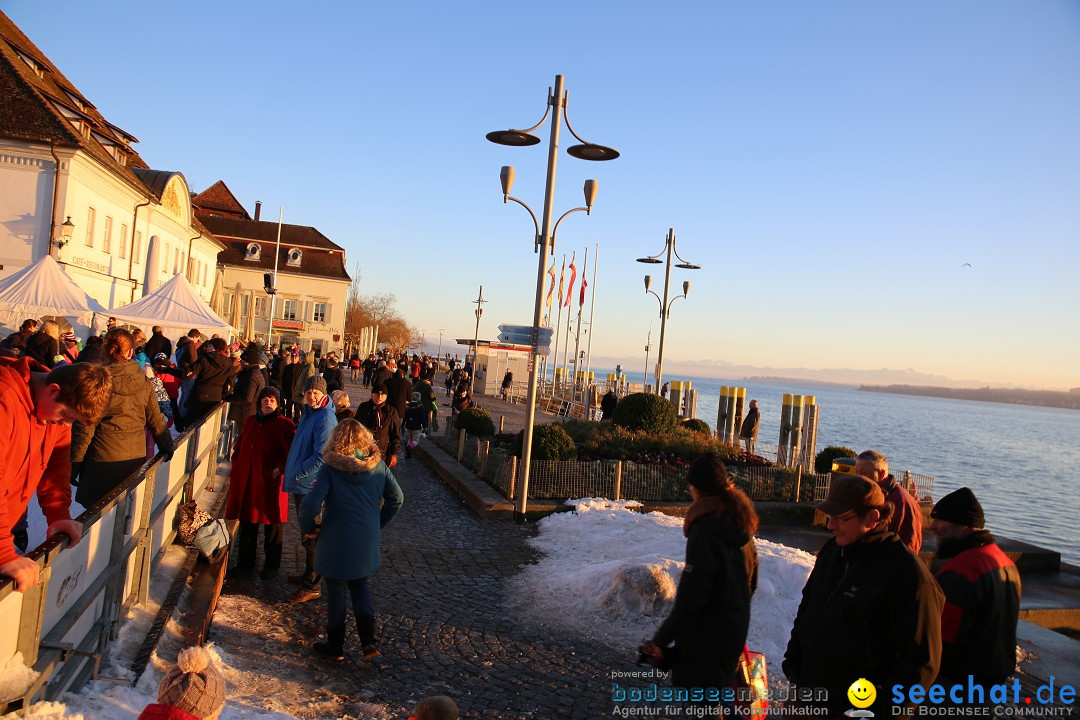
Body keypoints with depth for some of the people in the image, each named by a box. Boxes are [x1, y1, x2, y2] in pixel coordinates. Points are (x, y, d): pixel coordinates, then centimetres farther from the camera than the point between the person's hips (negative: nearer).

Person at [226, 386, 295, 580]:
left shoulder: (284, 425, -8)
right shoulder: (250, 421, 10)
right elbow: (239, 447, 21)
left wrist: (279, 469, -15)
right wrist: (236, 468, 12)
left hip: (270, 483, -5)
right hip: (246, 481, 6)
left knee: (272, 525, 4)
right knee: (246, 523, 14)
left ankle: (271, 566, 18)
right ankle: (245, 563, 28)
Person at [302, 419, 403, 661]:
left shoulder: (330, 468, -15)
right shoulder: (378, 465, -4)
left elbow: (311, 503, -22)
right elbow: (397, 498, 1)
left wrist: (308, 528, -3)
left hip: (336, 542, -3)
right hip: (368, 541, 4)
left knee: (336, 592, 14)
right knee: (360, 586, 23)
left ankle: (335, 646, 28)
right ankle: (368, 641, 14)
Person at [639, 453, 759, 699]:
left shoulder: (705, 530, -23)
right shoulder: (739, 524, 4)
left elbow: (690, 598, -25)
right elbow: (751, 582, 14)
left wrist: (660, 640, -17)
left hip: (707, 640, -9)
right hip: (734, 635, 9)